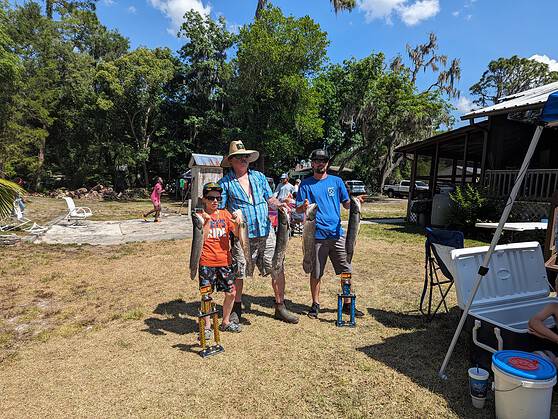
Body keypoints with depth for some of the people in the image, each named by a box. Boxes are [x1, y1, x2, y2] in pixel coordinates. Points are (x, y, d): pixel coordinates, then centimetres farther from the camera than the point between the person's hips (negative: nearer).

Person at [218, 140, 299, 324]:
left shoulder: (259, 176, 12)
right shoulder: (225, 183, 1)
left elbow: (270, 199, 14)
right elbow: (219, 210, -1)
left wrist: (279, 204, -6)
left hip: (266, 232, 3)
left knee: (277, 269, 5)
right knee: (238, 274, 6)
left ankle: (280, 307, 23)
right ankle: (236, 309, 28)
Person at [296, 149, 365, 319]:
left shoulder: (336, 181, 11)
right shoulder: (306, 184, 4)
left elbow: (346, 204, 11)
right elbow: (298, 209, 0)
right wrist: (304, 206, -23)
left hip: (337, 233, 2)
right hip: (317, 235, -2)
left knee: (346, 271, 5)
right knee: (316, 273, 7)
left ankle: (348, 305, 20)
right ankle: (315, 304, 24)